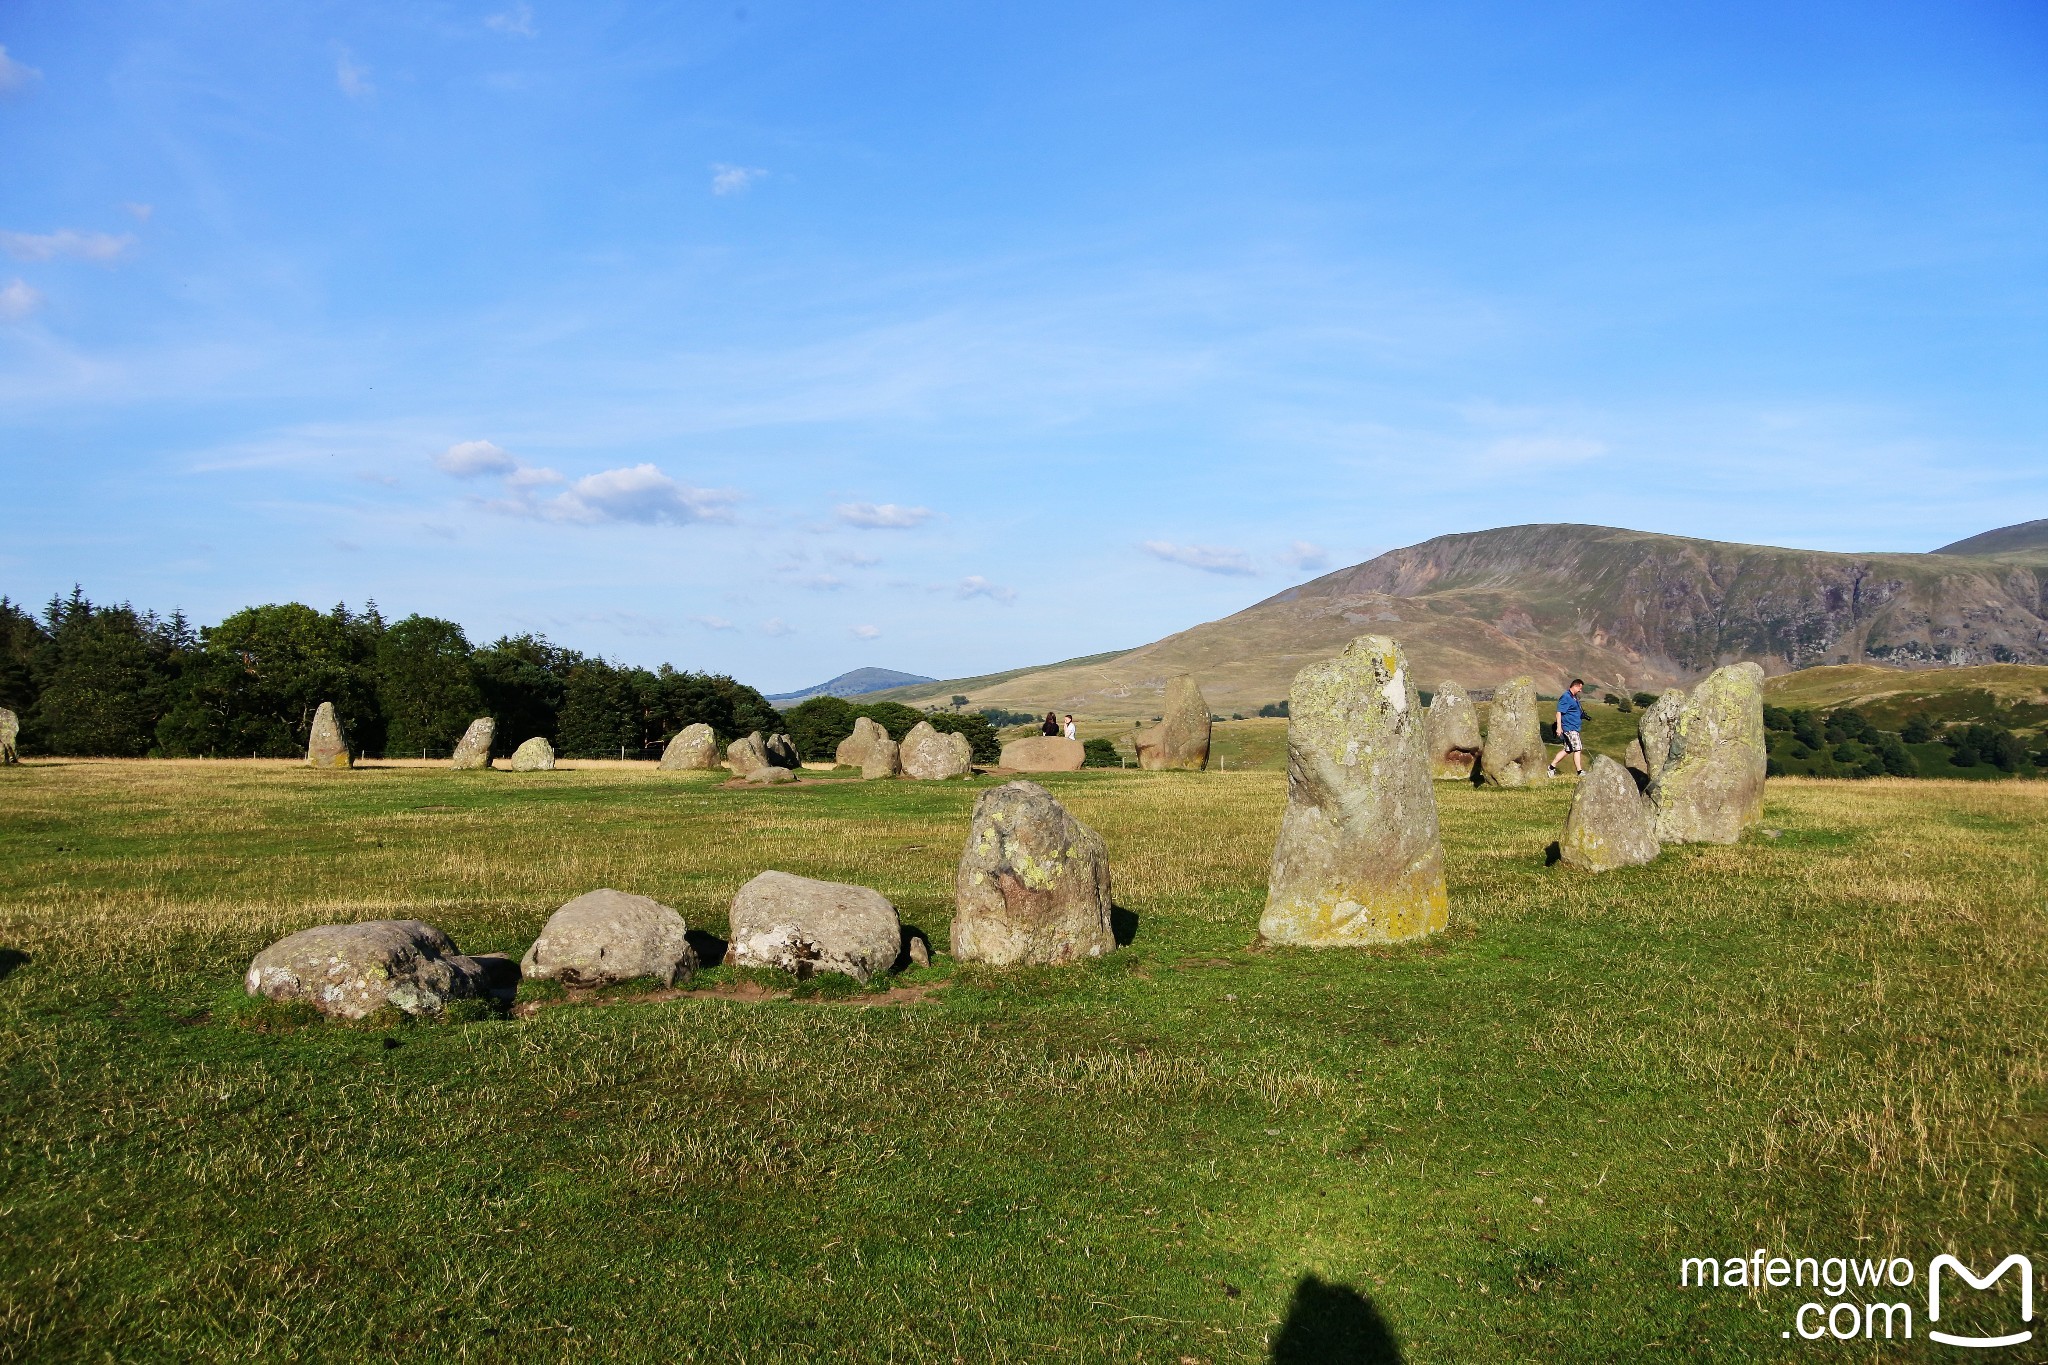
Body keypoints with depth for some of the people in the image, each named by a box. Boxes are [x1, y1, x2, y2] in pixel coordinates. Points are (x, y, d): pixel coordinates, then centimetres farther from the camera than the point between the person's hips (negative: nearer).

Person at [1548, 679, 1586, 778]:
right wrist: (1559, 727, -23)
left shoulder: (1574, 697, 16)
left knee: (1567, 750, 12)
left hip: (1574, 728, 10)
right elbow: (1559, 712, -19)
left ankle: (1552, 766, 16)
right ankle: (1580, 771, -3)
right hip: (1569, 728, -10)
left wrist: (1583, 715, 15)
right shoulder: (1566, 697, -15)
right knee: (1577, 749, -7)